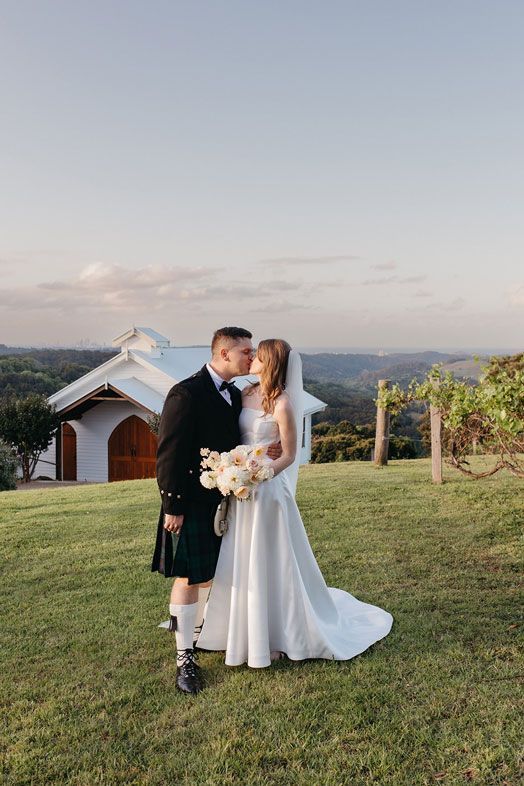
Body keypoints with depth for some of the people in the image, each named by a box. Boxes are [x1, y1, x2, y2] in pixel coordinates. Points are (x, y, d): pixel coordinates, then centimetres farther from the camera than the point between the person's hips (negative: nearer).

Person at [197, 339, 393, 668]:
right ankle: (245, 631, 34)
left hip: (266, 489, -7)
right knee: (240, 563, 16)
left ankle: (274, 638, 22)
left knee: (268, 564, 5)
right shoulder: (245, 394, 4)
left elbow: (289, 455, -11)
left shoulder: (282, 404, -14)